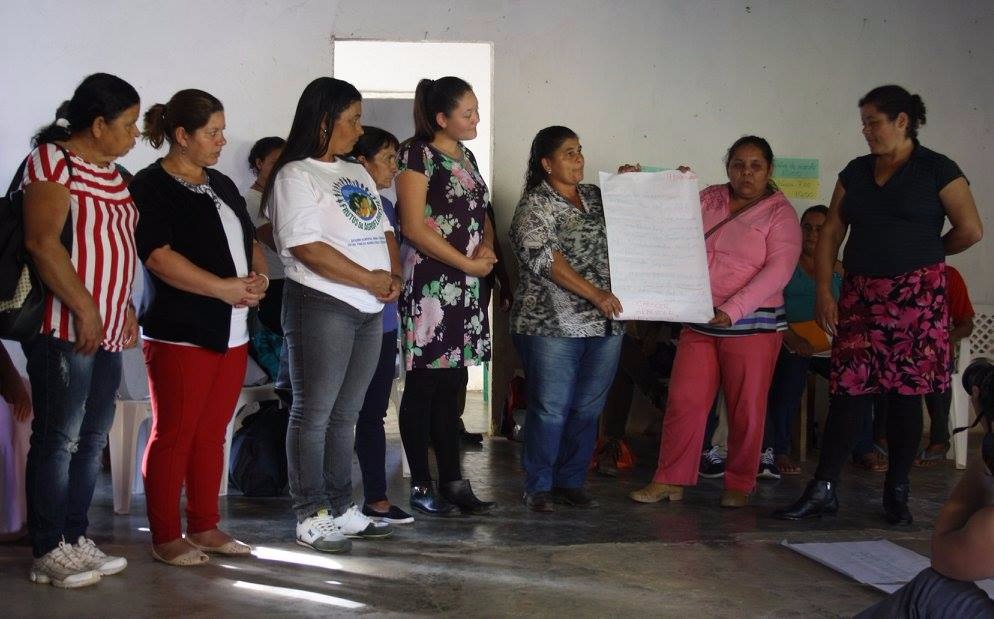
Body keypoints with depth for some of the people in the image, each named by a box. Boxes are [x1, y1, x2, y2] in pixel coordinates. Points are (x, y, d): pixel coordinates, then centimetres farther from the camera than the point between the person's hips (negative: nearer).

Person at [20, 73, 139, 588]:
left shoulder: (110, 172, 16)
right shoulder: (53, 159, -9)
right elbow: (42, 241, -18)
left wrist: (124, 308, 17)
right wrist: (84, 308, -20)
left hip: (106, 329, 9)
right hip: (64, 328, -9)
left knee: (92, 440, 11)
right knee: (58, 439, -2)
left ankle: (76, 540, 21)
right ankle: (48, 552, 7)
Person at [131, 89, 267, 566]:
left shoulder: (221, 185, 17)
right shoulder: (151, 186, -6)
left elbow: (250, 242, 22)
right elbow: (159, 256, -17)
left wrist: (258, 276, 0)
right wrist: (222, 288, -16)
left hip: (232, 333, 7)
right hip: (180, 333, -7)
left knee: (212, 433, 11)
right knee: (173, 434, -2)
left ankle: (205, 527, 20)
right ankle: (165, 537, 7)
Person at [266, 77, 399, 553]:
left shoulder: (357, 173, 18)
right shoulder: (296, 175, -9)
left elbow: (384, 231, 20)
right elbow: (307, 248, -18)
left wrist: (394, 275, 0)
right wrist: (370, 279, -14)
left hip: (369, 309, 8)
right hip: (321, 305, -8)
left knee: (346, 414, 13)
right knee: (314, 414, -1)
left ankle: (342, 509, 20)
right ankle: (312, 518, 5)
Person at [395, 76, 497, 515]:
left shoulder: (466, 157, 17)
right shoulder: (417, 154, -7)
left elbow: (482, 215, 22)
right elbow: (414, 227, -14)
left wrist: (487, 249, 0)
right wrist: (467, 263, -12)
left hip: (468, 286, 7)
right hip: (430, 284, -7)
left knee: (451, 388, 10)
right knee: (423, 387, -2)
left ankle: (452, 482, 14)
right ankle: (421, 484, 6)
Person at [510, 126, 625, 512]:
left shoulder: (596, 197, 15)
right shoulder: (534, 205, -4)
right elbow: (544, 257, -16)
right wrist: (594, 294, -21)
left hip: (604, 324, 6)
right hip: (553, 325, -6)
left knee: (588, 408, 9)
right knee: (550, 409, -2)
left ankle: (571, 483, 21)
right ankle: (538, 487, 11)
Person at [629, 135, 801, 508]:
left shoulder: (780, 212, -3)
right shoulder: (708, 199, 10)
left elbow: (778, 270, -15)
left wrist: (732, 310, -24)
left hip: (752, 326, -4)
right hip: (700, 323, 4)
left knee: (745, 408, 3)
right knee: (684, 400, 2)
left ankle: (740, 484, 18)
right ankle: (671, 480, 11)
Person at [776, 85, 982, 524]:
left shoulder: (937, 170, -1)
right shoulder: (856, 172, 13)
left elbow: (970, 229, -7)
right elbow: (831, 233, 10)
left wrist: (924, 254, 7)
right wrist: (823, 291, 0)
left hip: (915, 297, -3)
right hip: (860, 297, 3)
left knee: (905, 394, 2)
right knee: (849, 389, -2)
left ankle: (897, 494, 14)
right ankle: (823, 491, 1)